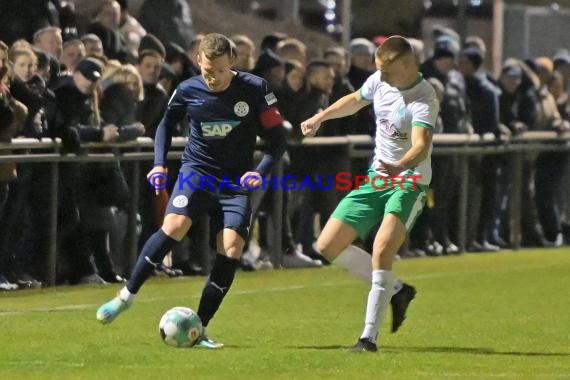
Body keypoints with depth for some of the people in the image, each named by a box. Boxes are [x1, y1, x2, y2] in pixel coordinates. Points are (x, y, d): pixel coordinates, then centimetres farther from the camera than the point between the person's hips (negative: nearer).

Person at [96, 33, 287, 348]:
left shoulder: (255, 89, -10)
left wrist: (260, 172, -20)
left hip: (236, 181, 0)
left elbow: (277, 138, -4)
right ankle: (126, 295, -13)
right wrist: (159, 164, 1)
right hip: (197, 170, 0)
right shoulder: (188, 91, -5)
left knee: (231, 250, -15)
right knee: (174, 225, -26)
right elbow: (167, 123, 15)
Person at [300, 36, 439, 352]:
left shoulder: (424, 100, -22)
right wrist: (320, 118, 27)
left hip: (408, 182, -8)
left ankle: (370, 337, -22)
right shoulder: (380, 80, 0)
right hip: (377, 177, 8)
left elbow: (421, 146, -39)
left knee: (382, 251, -28)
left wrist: (401, 166, -57)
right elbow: (356, 100, 24)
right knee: (328, 247, 3)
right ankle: (396, 290, 18)